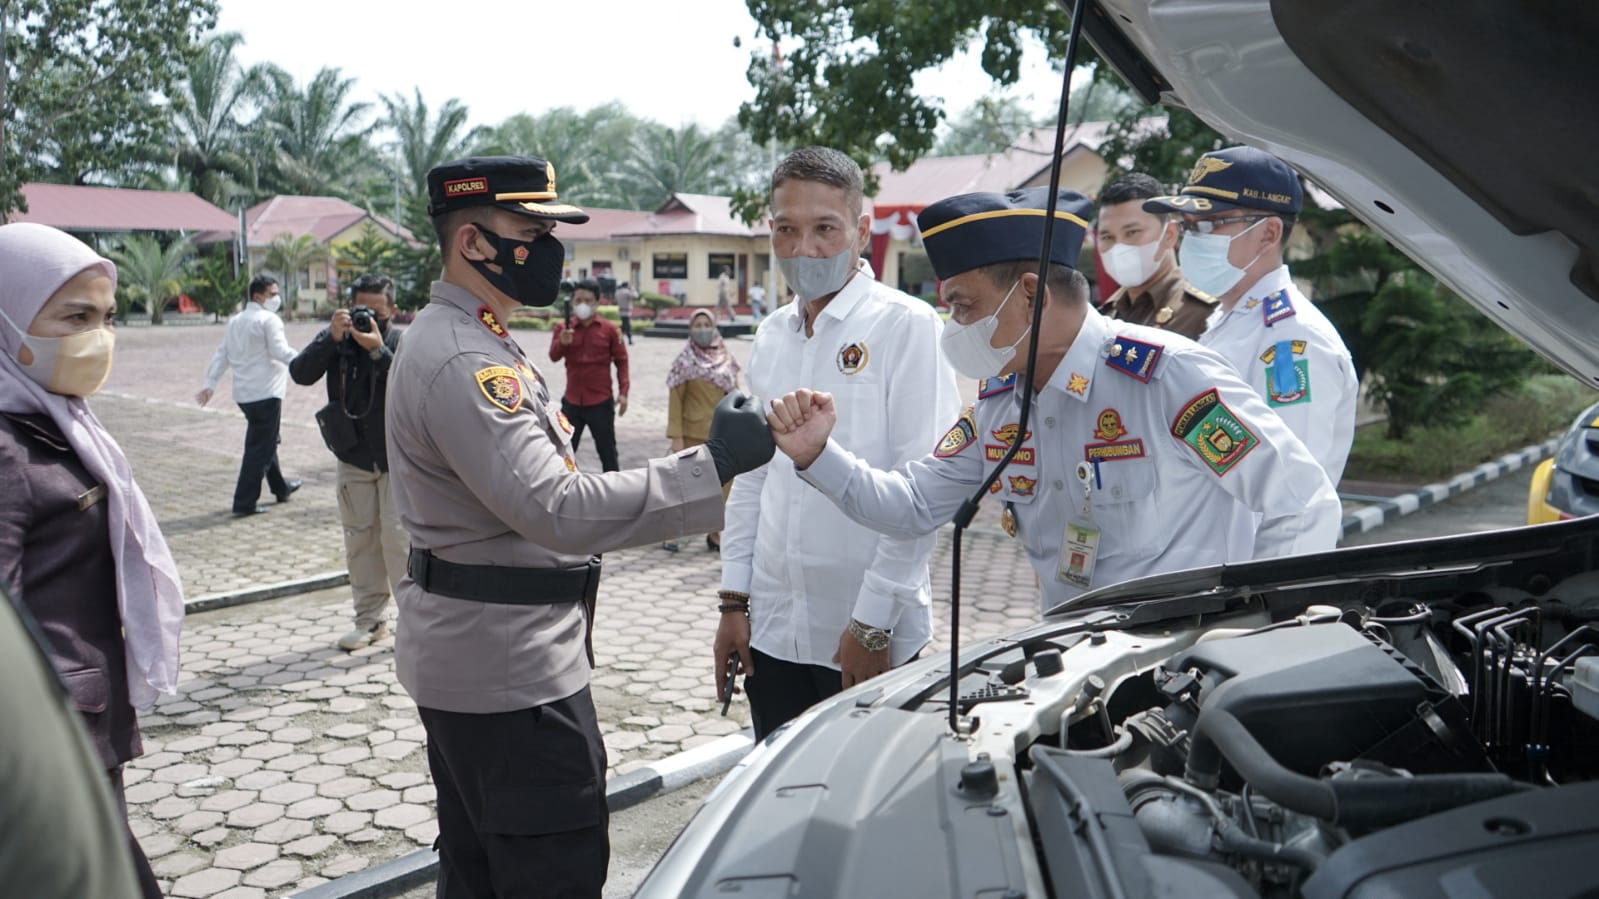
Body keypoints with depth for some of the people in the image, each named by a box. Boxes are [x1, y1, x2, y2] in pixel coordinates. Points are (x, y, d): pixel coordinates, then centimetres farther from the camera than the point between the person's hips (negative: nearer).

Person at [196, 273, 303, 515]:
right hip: (265, 393, -9)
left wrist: (210, 384, 16)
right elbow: (281, 352, -19)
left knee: (266, 441, 23)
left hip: (244, 394, 9)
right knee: (259, 448, -5)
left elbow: (222, 354, 15)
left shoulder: (235, 321, 15)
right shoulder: (269, 319, -11)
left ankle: (280, 488, 37)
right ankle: (244, 502, -5)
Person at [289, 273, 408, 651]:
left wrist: (378, 351, -29)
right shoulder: (336, 339, 1)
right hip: (353, 459, 4)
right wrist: (332, 338, -23)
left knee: (398, 536, -8)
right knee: (360, 540, 10)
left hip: (397, 458, -4)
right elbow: (300, 374, -12)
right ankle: (370, 619, 21)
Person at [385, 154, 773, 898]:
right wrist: (712, 465, -31)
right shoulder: (462, 361, -22)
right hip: (509, 671, -11)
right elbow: (559, 511, -31)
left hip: (465, 658, 11)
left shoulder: (453, 340, 12)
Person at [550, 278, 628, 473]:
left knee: (607, 452, 6)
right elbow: (553, 356, -11)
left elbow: (621, 361, -1)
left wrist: (623, 392, -8)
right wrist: (562, 343, -33)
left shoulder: (609, 329, -3)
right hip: (572, 401, 2)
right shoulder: (563, 328, 1)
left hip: (601, 403, -2)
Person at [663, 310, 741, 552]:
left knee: (721, 485, 4)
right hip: (693, 433, -4)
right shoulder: (685, 362, -3)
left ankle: (715, 533, 16)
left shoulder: (726, 360, 8)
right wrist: (676, 436, -12)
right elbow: (675, 400, -6)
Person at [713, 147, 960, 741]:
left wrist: (872, 623, -15)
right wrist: (734, 601, 9)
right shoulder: (772, 335, 10)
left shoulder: (906, 325, -10)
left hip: (866, 636, -5)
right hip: (772, 630, 6)